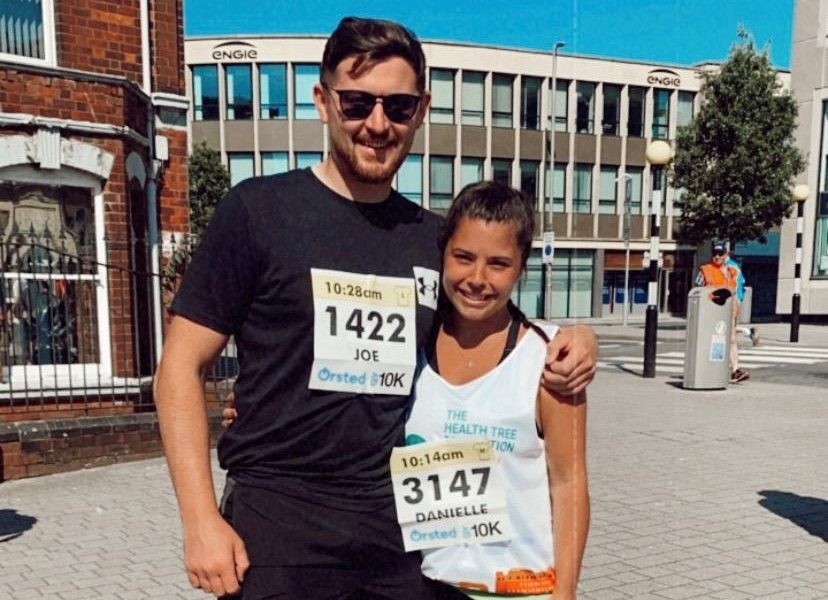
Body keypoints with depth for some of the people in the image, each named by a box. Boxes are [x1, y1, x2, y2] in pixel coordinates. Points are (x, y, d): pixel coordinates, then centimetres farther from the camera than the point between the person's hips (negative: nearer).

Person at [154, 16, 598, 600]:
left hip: (403, 529, 4)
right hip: (279, 523, -3)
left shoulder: (435, 237, 5)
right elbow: (182, 366, -5)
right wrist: (201, 520, -11)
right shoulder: (259, 210, -6)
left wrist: (571, 341, -2)